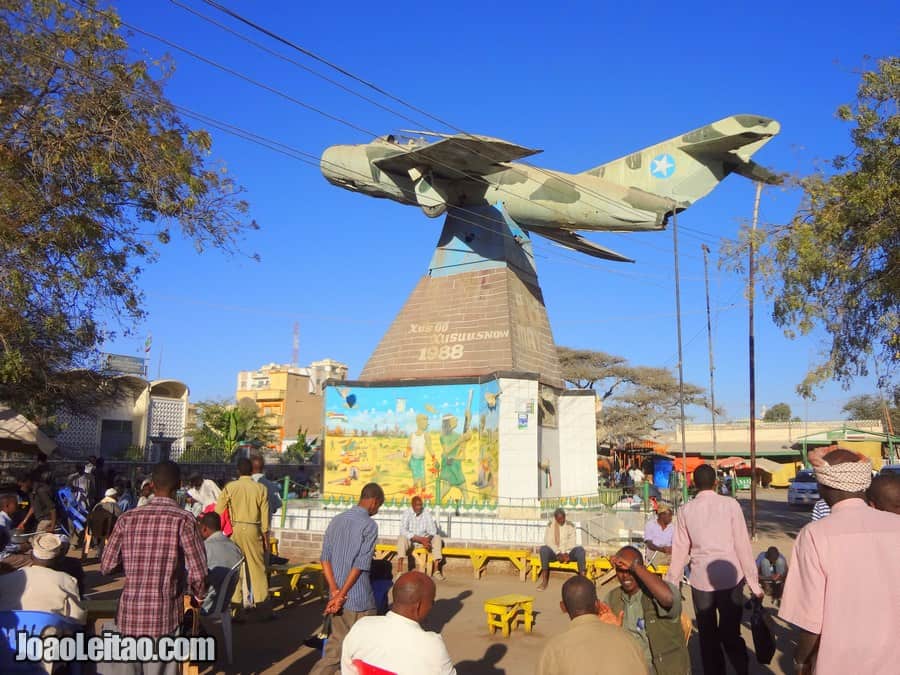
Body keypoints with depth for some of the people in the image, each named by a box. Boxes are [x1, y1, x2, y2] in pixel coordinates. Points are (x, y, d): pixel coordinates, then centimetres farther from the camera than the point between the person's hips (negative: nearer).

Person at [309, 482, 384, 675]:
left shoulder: (336, 520, 9)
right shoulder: (369, 525, -12)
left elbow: (325, 558, 4)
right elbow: (361, 565, -17)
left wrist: (335, 592, -2)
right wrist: (341, 595, -12)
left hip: (336, 597, 7)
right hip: (359, 600, -7)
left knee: (336, 648, 15)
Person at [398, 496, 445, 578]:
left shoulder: (426, 513, -6)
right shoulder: (407, 513, -14)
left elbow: (432, 530, -8)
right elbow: (403, 530, -24)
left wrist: (428, 539, -32)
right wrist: (420, 539, -32)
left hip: (424, 539, 3)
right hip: (410, 540, -3)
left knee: (437, 538, -20)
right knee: (402, 538, -33)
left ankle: (437, 569, -23)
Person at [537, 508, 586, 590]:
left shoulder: (570, 526, 4)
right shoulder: (550, 525, 0)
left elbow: (572, 542, -3)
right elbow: (548, 541, -9)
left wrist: (567, 553, -20)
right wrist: (558, 553, -19)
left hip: (567, 553, 1)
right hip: (554, 552, -1)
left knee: (580, 550, -28)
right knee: (543, 548, -32)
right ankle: (544, 580, -33)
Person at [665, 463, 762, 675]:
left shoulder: (686, 510, 3)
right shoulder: (730, 504, -2)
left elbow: (680, 551, 5)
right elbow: (742, 545, -2)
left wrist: (670, 583, 16)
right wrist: (754, 583, 4)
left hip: (700, 579, 1)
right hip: (730, 578, -1)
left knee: (707, 636, 14)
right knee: (731, 634, 11)